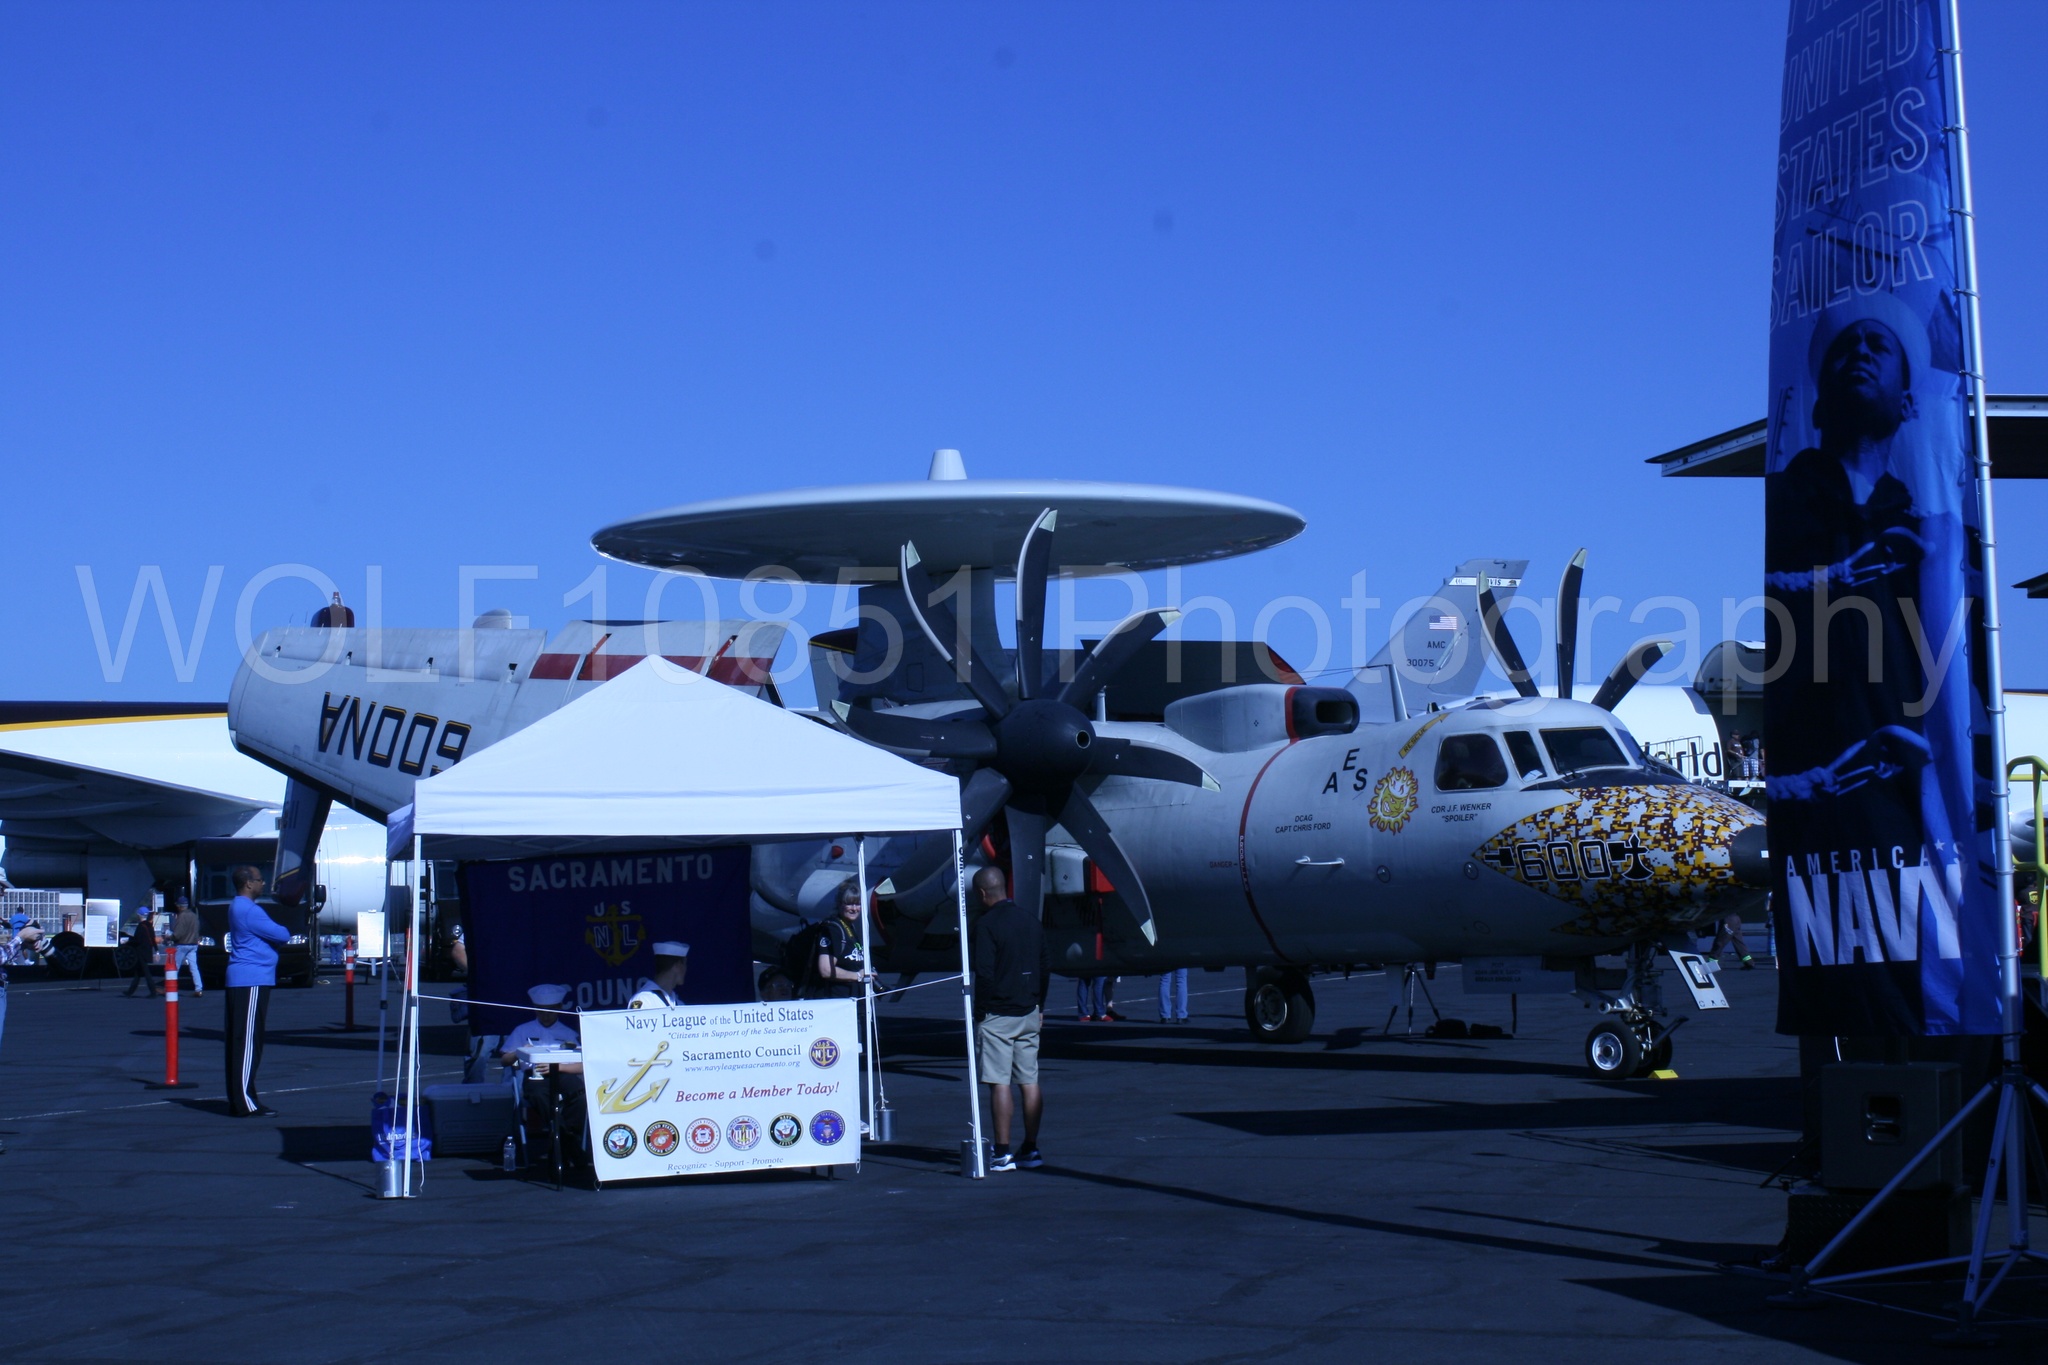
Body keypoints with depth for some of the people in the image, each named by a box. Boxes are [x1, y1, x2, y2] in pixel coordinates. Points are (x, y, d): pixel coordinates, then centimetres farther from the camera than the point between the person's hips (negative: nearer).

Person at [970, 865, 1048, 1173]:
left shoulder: (987, 924, -12)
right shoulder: (1030, 920, 10)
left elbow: (985, 972, -19)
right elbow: (1045, 969, 14)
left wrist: (980, 1011, -6)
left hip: (997, 1016, -7)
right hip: (1029, 1014, 7)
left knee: (999, 1083, -4)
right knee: (1029, 1081, 8)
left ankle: (1003, 1154, -4)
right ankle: (1030, 1150, 11)